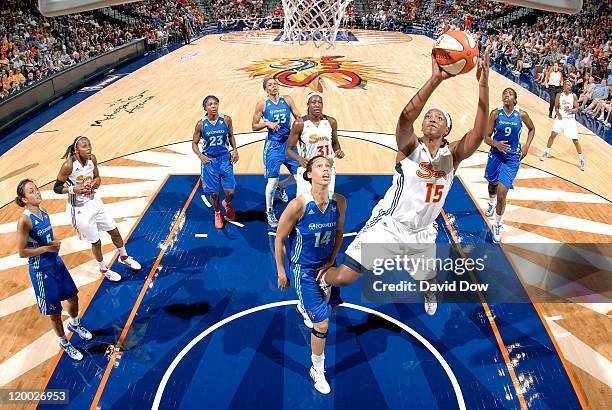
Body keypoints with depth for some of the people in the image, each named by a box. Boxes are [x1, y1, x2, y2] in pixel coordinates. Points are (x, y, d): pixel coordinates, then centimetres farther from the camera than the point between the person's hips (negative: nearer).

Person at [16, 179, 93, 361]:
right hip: (41, 270, -7)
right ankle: (64, 343, 33)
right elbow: (22, 252, -21)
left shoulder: (43, 213, 0)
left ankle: (74, 324, 52)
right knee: (55, 312, 10)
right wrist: (48, 248, -22)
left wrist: (55, 244, 2)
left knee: (73, 297, 22)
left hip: (56, 262, 7)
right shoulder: (24, 220, -23)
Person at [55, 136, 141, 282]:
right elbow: (56, 188, -14)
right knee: (96, 242, 8)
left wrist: (96, 182, -14)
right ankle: (104, 269, 34)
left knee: (114, 231, 15)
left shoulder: (92, 159, -8)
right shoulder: (69, 165, -24)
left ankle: (124, 257, 42)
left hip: (94, 201, 6)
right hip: (79, 208, -6)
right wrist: (73, 190, -31)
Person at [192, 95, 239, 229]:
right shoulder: (201, 124, -7)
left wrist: (235, 150, -3)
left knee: (230, 192, -1)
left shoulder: (226, 120, -5)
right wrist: (200, 155, -15)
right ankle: (217, 213, 35)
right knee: (214, 193, 5)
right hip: (209, 160, -1)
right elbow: (194, 143, 2)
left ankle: (227, 204, 36)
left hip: (225, 158, 1)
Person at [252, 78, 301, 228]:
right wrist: (267, 123, -17)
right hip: (273, 144, -4)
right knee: (272, 180, -4)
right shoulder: (262, 104, -4)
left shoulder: (287, 99, 3)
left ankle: (281, 187, 39)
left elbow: (299, 117, 6)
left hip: (289, 142, 4)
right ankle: (269, 211, 17)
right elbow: (254, 126, -1)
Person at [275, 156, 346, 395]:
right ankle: (317, 370, 22)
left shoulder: (339, 202, -15)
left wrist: (331, 262, -1)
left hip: (326, 265, 5)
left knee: (332, 307, 25)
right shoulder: (298, 205, -28)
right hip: (303, 269, -5)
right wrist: (281, 272, -8)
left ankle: (305, 304, 60)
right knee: (322, 324, -4)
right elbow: (279, 238, -16)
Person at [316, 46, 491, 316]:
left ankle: (429, 294, 65)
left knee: (428, 280, 25)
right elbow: (405, 117, -36)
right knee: (343, 278, -8)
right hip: (388, 224, -3)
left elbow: (479, 134, -27)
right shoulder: (410, 147, -15)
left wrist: (483, 86, -38)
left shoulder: (453, 154, -8)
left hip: (422, 232, 4)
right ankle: (321, 279, 28)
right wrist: (435, 80, -47)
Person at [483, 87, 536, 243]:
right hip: (496, 155, 2)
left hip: (512, 158, -1)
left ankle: (497, 225, 11)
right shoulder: (496, 113, -7)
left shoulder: (521, 115, -6)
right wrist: (496, 144, -26)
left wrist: (527, 145, 1)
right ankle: (492, 204, 59)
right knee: (492, 184, 22)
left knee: (502, 193, -9)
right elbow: (486, 137, -6)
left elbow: (532, 129, 13)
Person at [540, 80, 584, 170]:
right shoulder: (559, 95, -3)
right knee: (553, 134, -5)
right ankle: (547, 152, 17)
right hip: (560, 118, 2)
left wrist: (570, 110, -28)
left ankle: (581, 159, 8)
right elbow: (556, 107, 2)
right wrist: (558, 113, -19)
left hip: (570, 120, -2)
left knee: (575, 140, -2)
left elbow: (576, 109, -6)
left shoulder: (574, 96, -7)